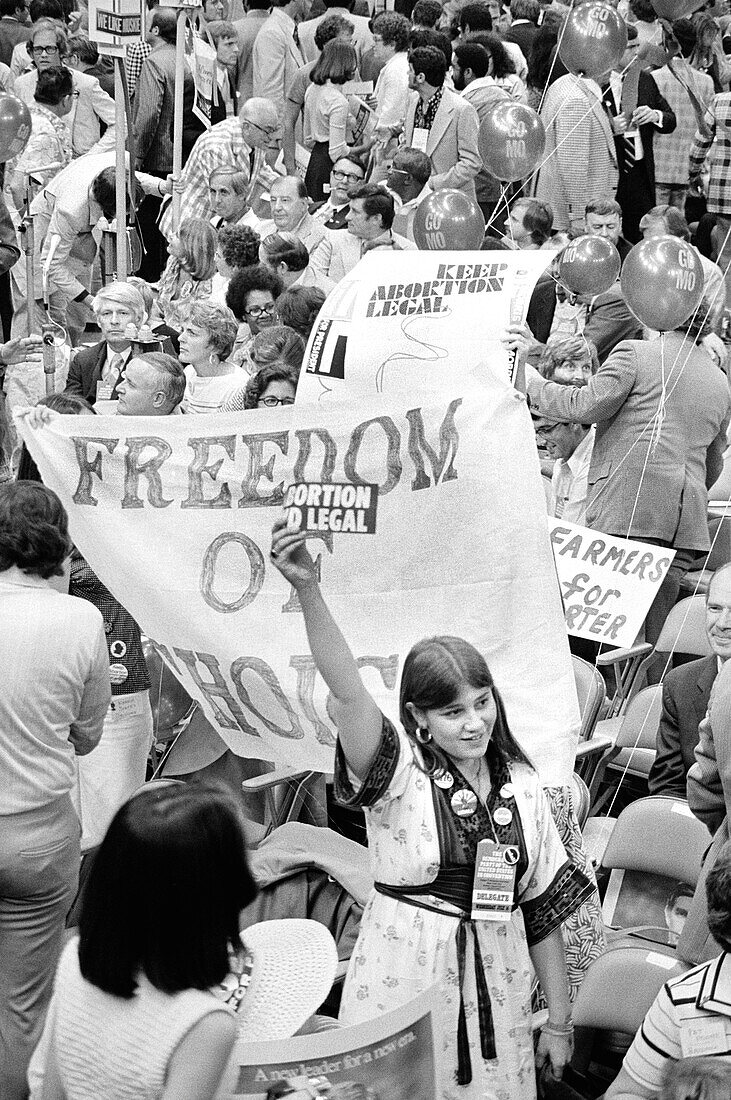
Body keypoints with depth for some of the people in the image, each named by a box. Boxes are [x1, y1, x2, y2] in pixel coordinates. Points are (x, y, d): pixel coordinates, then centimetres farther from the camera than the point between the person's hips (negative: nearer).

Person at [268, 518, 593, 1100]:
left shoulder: (521, 786, 4)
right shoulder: (402, 773, -8)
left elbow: (544, 907, 9)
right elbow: (346, 692, -26)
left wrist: (560, 1021, 10)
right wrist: (308, 590, -41)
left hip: (495, 983, 3)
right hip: (404, 982, -3)